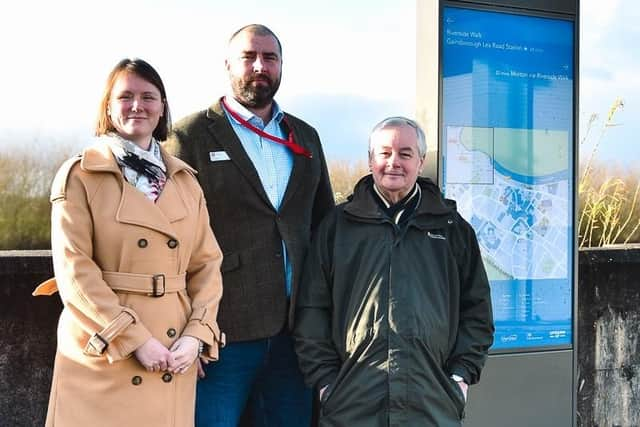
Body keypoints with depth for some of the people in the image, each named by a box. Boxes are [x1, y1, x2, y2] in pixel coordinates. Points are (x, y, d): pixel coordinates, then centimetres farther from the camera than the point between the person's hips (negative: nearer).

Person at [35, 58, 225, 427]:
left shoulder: (185, 180, 10)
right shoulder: (80, 175, -3)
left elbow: (207, 264, 8)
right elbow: (74, 270, -10)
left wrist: (196, 335, -6)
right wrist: (134, 339, -16)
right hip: (101, 358, -4)